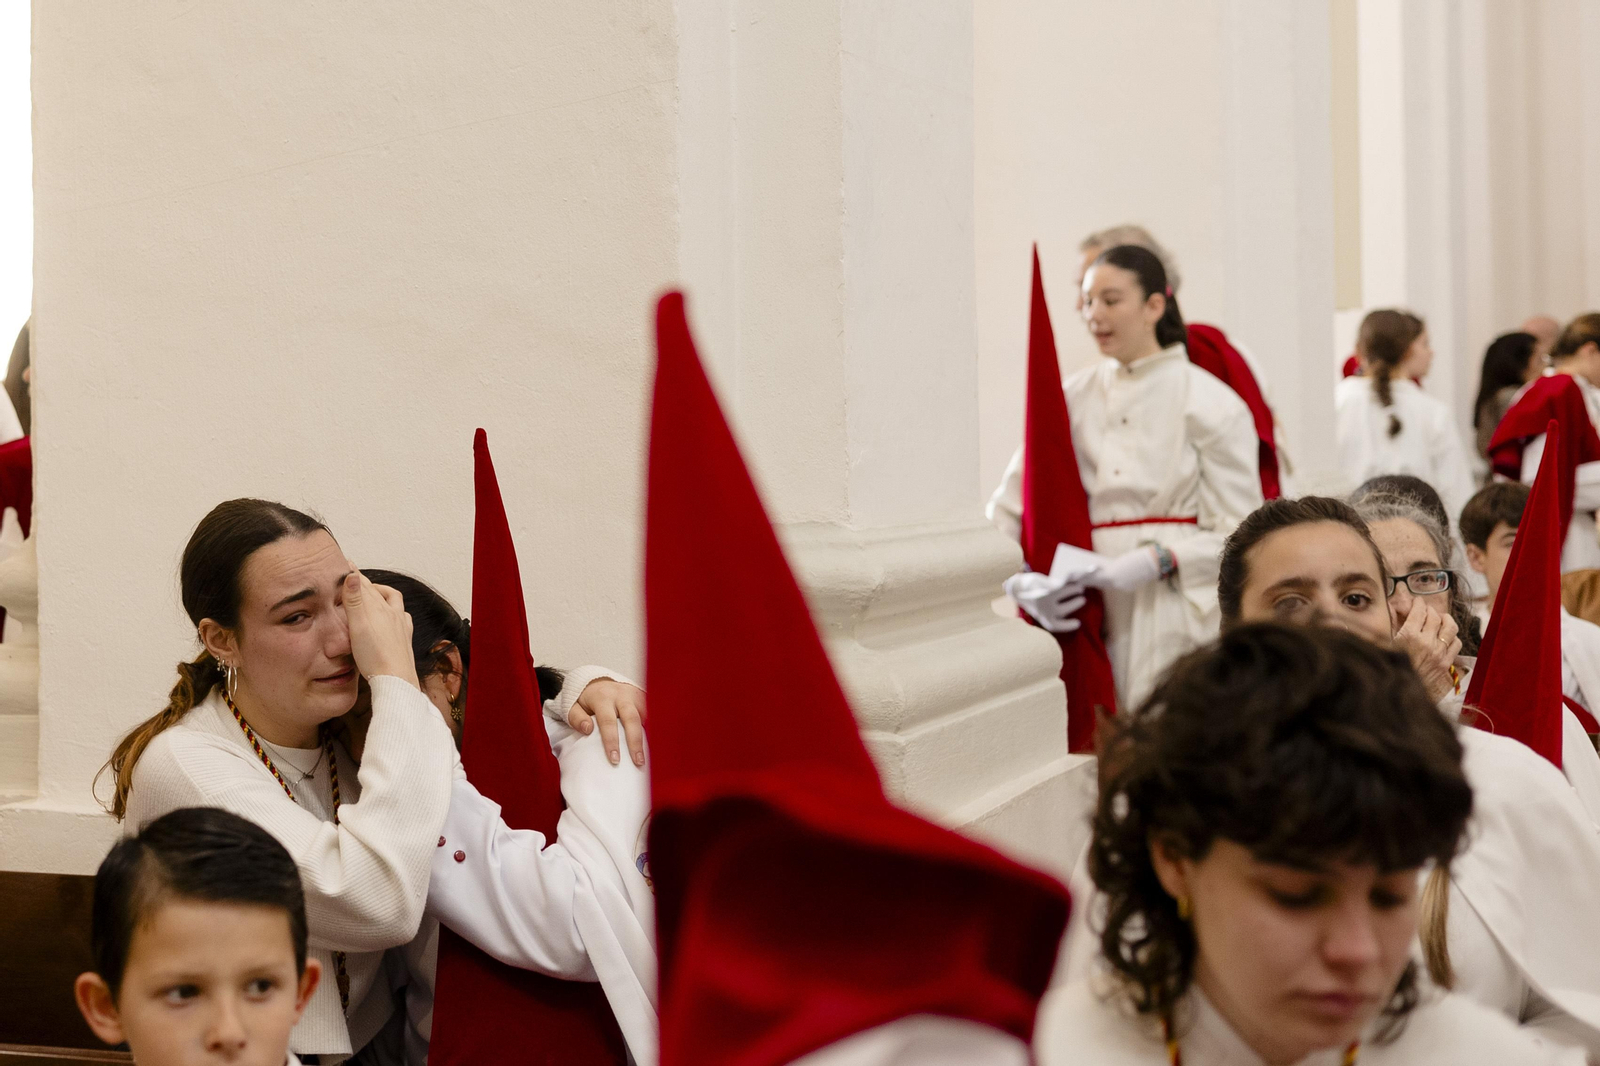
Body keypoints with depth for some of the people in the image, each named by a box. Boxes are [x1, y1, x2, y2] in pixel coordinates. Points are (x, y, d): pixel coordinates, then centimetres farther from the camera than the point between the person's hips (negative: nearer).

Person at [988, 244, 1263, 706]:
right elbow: (1007, 510, 8)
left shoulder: (1210, 404, 0)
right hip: (1098, 616, 3)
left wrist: (1157, 561, -17)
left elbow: (1239, 534, -3)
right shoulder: (1074, 397, 9)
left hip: (1183, 612, -3)